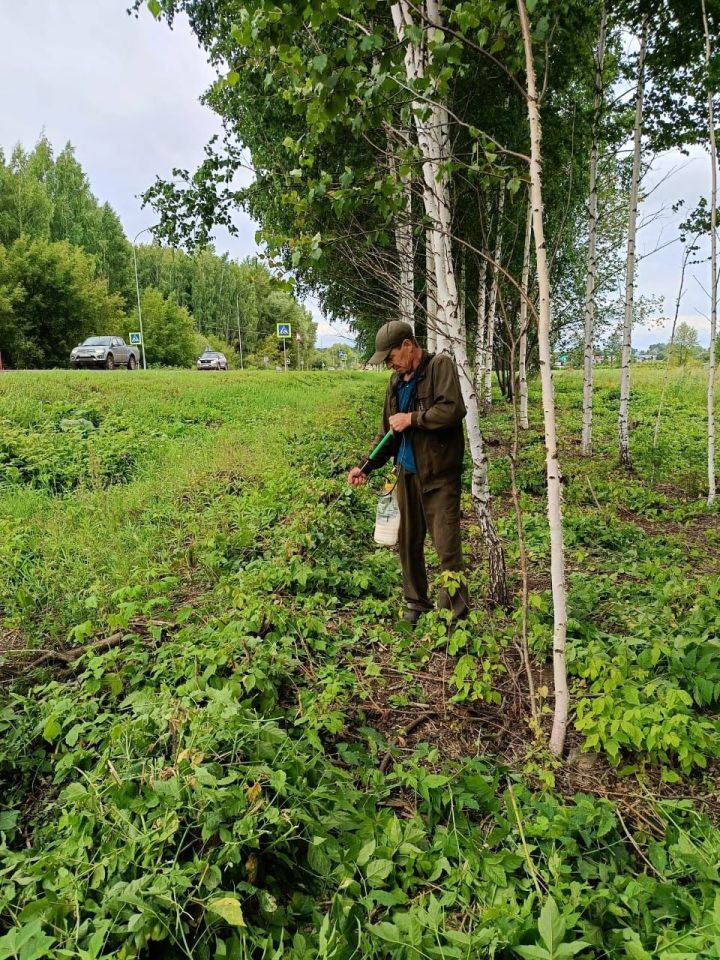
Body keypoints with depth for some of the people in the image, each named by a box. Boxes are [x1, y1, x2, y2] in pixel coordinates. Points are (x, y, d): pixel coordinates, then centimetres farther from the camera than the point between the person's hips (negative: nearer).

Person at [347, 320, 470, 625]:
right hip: (407, 472, 7)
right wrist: (366, 466, 11)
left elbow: (453, 410, -22)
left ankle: (457, 613, 7)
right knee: (408, 543, 14)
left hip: (439, 474, -7)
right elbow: (387, 430, 19)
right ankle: (416, 603, 29)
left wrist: (411, 419, -13)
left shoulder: (440, 366, -8)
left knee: (447, 547, -6)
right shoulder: (397, 381, 13)